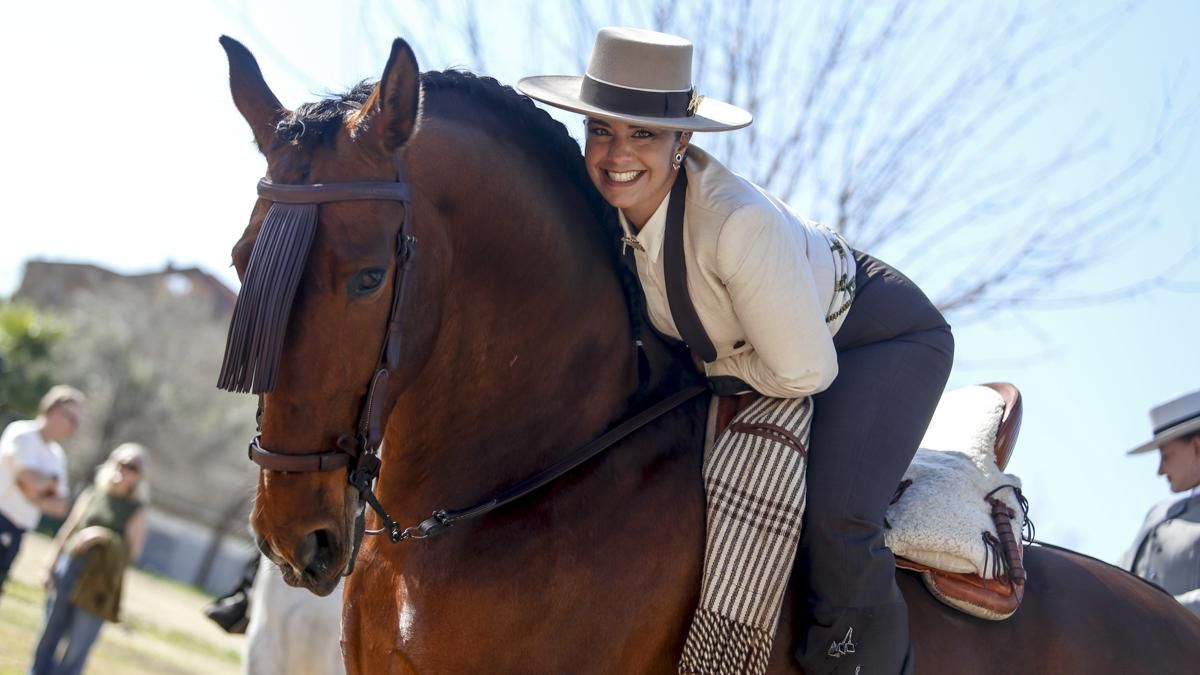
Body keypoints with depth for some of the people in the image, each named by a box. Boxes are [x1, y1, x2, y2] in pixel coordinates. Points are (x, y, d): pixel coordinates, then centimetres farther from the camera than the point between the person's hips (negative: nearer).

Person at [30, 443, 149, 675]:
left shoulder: (136, 510, 2)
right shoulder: (91, 496, 9)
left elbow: (133, 550, -6)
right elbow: (66, 532, 13)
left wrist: (104, 537, -20)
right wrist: (52, 567, 8)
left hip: (101, 583, -3)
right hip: (69, 569, 3)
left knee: (78, 646, -3)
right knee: (51, 632, 8)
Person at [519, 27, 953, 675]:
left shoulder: (739, 221, -38)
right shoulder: (605, 204, -17)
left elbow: (805, 371, -29)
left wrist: (711, 365, -16)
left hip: (884, 336, -8)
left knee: (828, 513, -25)